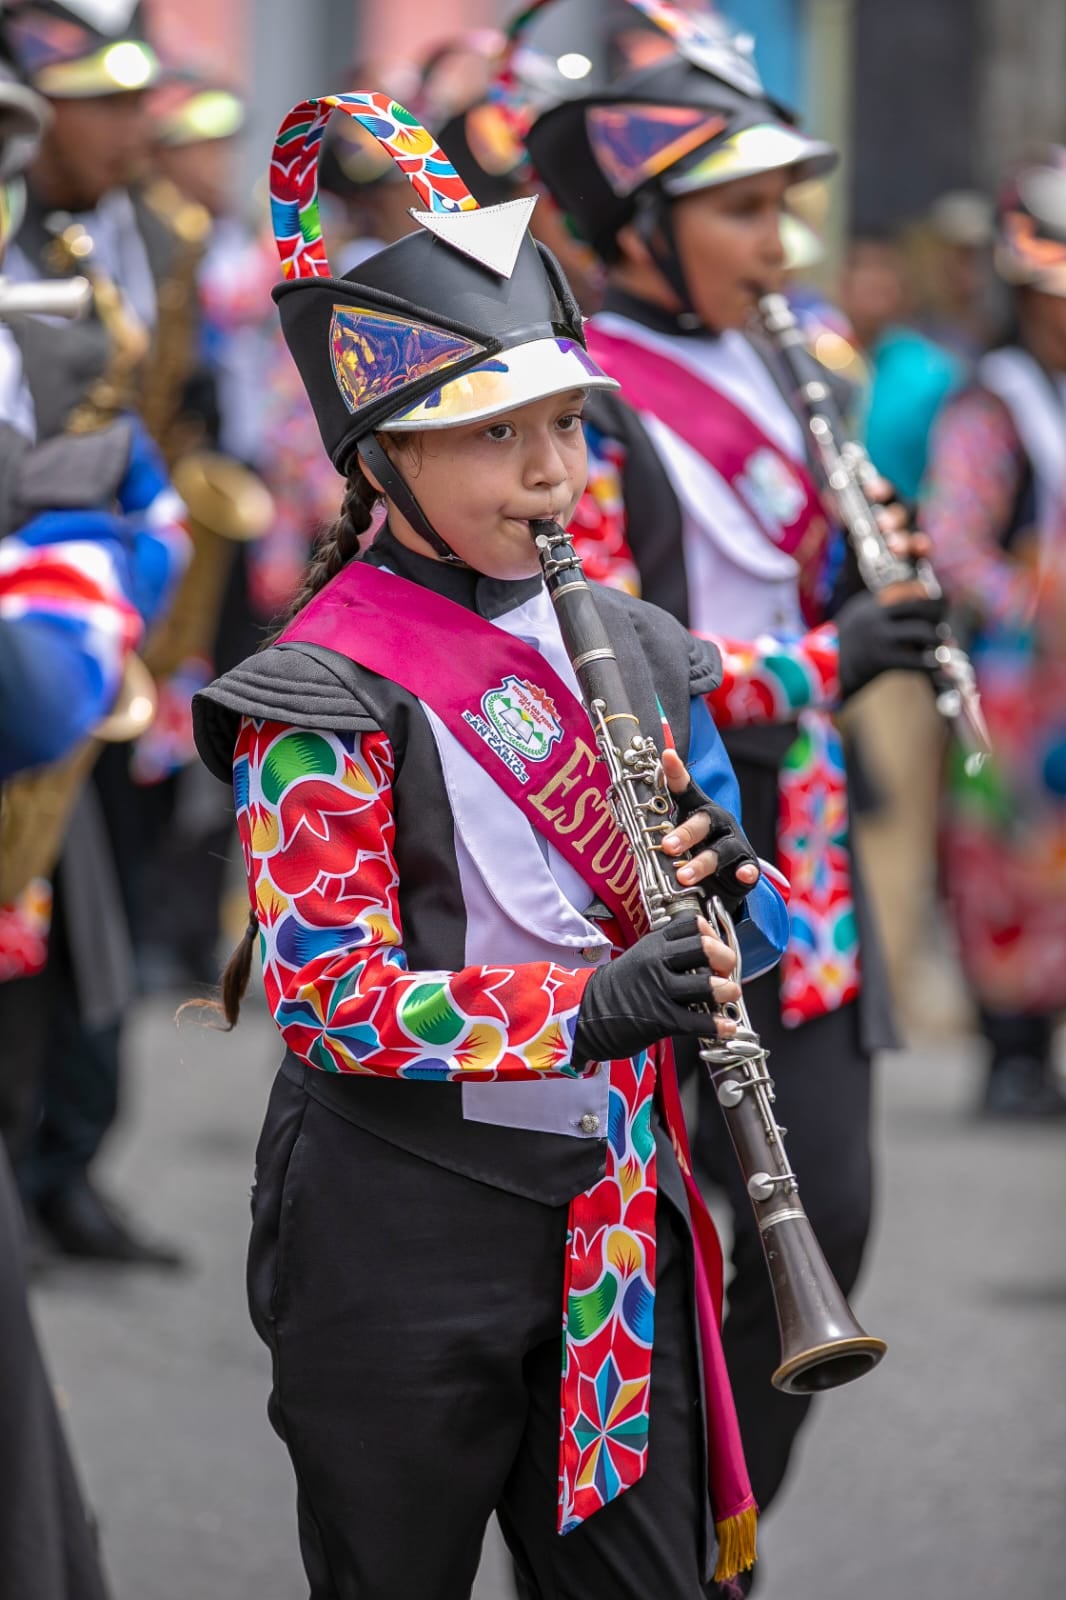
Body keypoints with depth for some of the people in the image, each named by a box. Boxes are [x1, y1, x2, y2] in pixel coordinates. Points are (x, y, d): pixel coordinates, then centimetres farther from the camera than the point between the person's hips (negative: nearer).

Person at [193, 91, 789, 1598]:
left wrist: (718, 887, -8)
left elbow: (682, 914, 17)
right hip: (403, 1230, -5)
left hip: (610, 1205, 5)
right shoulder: (325, 693, -10)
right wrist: (586, 1009, -30)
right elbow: (330, 992, -18)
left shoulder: (628, 648, 9)